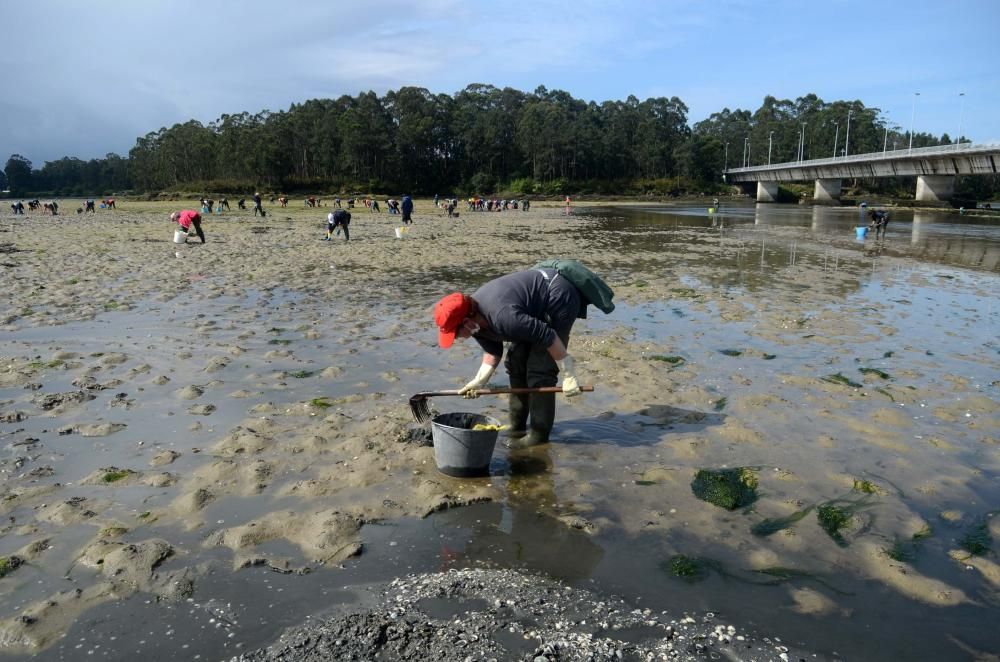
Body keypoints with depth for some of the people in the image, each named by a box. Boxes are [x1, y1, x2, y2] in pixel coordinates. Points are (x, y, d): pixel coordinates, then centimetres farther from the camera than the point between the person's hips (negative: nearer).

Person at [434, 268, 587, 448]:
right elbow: (492, 351, 6)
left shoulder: (502, 316, -37)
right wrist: (479, 381, -7)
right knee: (516, 363, 9)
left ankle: (539, 434, 1)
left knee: (539, 369, -11)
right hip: (540, 306, 10)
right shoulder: (476, 319, -7)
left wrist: (569, 376, -24)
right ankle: (517, 428, 19)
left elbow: (548, 337, -32)